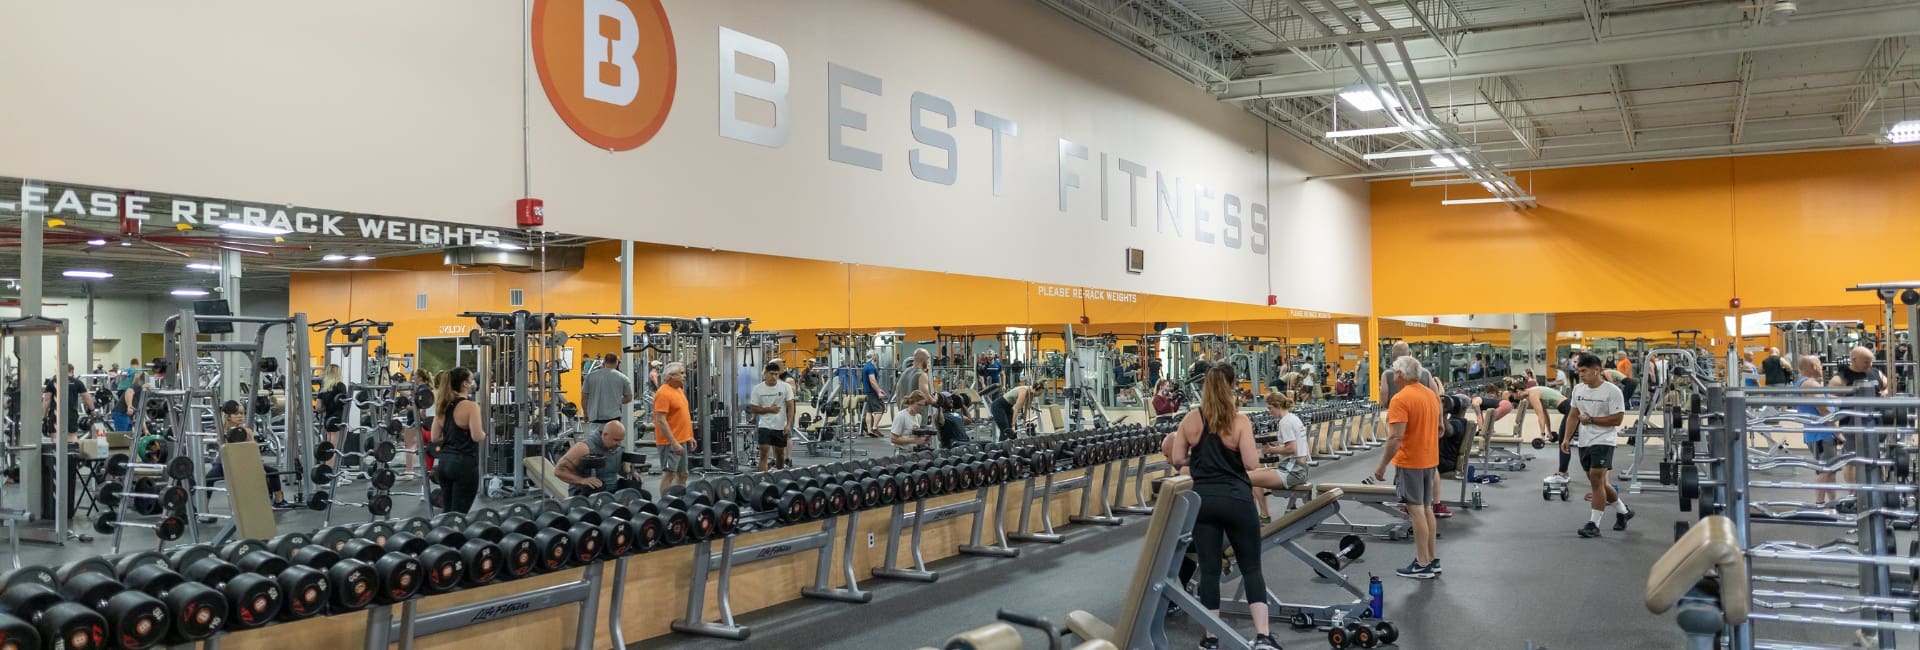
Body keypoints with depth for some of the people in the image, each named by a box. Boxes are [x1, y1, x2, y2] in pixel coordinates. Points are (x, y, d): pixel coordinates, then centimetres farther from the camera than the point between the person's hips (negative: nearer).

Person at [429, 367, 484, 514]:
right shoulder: (470, 406, -12)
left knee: (449, 512, 16)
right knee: (459, 513, -3)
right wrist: (484, 434, 2)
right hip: (464, 463, -7)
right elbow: (477, 437, -19)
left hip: (444, 462, 7)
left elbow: (434, 437, 11)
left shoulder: (443, 406, 9)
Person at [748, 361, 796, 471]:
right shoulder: (758, 389, -5)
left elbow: (790, 407, -6)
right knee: (764, 454, -11)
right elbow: (753, 409, -2)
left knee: (780, 454, 14)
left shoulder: (786, 387, -5)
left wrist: (788, 424, -14)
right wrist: (769, 409, -15)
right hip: (765, 426, -1)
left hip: (781, 426, 1)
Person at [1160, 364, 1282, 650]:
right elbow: (1251, 464, -12)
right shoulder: (1239, 421, -8)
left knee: (1209, 568, 7)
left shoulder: (1190, 420, 0)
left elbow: (1176, 460, 5)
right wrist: (1256, 452, 9)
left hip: (1203, 499, 2)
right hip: (1237, 500, -2)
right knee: (1251, 567, 7)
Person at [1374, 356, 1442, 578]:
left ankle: (1423, 564, 0)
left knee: (1416, 511, -4)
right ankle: (1432, 560, 20)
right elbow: (1437, 429, 17)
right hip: (1429, 460, 9)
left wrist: (1382, 466, -18)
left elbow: (1396, 437, -23)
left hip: (1410, 462, -9)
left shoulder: (1401, 399, -19)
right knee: (1427, 509, 15)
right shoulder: (1432, 394, 9)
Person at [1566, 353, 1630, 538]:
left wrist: (1591, 419, -17)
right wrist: (1567, 438, 9)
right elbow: (1573, 415, 14)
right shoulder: (1578, 389, 7)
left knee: (1597, 480, -12)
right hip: (1584, 442, 7)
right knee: (1600, 482, 15)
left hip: (1603, 441, -7)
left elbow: (1617, 419, -14)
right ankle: (1623, 511, 37)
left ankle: (1594, 524, -8)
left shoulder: (1612, 391, -12)